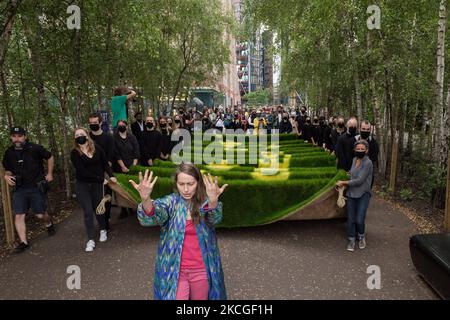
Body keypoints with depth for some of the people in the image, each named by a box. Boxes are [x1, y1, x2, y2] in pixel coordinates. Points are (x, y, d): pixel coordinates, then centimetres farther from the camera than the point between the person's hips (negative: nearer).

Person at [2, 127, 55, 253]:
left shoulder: (35, 148, -9)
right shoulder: (9, 153, 4)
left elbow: (50, 157, 5)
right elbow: (8, 170, 18)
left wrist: (50, 174, 3)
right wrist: (7, 176, -5)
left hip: (36, 187, -3)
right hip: (19, 189, 3)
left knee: (40, 214, 3)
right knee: (18, 216, -3)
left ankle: (49, 223, 38)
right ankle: (23, 242, 6)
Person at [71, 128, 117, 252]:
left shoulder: (97, 148, 0)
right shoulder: (74, 153, -8)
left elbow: (105, 163, 5)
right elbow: (82, 171, -16)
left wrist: (111, 176, -11)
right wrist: (101, 179, -17)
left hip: (97, 184, 2)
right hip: (82, 185, -2)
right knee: (88, 211, -4)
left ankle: (103, 230, 36)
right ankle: (91, 240, 4)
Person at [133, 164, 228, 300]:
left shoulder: (206, 203, -7)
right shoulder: (170, 202, -8)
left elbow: (215, 219, -29)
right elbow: (151, 218, -27)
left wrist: (213, 201, -52)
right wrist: (145, 198, -49)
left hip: (201, 270, 1)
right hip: (174, 270, -1)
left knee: (200, 297, 18)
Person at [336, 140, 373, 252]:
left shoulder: (368, 163, -15)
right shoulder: (354, 160, 5)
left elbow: (359, 180, -18)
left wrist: (344, 183, -12)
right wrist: (344, 184, 6)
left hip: (363, 194, -5)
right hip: (351, 193, 5)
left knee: (359, 220, -7)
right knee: (350, 219, 5)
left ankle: (361, 237, 23)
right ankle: (351, 240, 23)